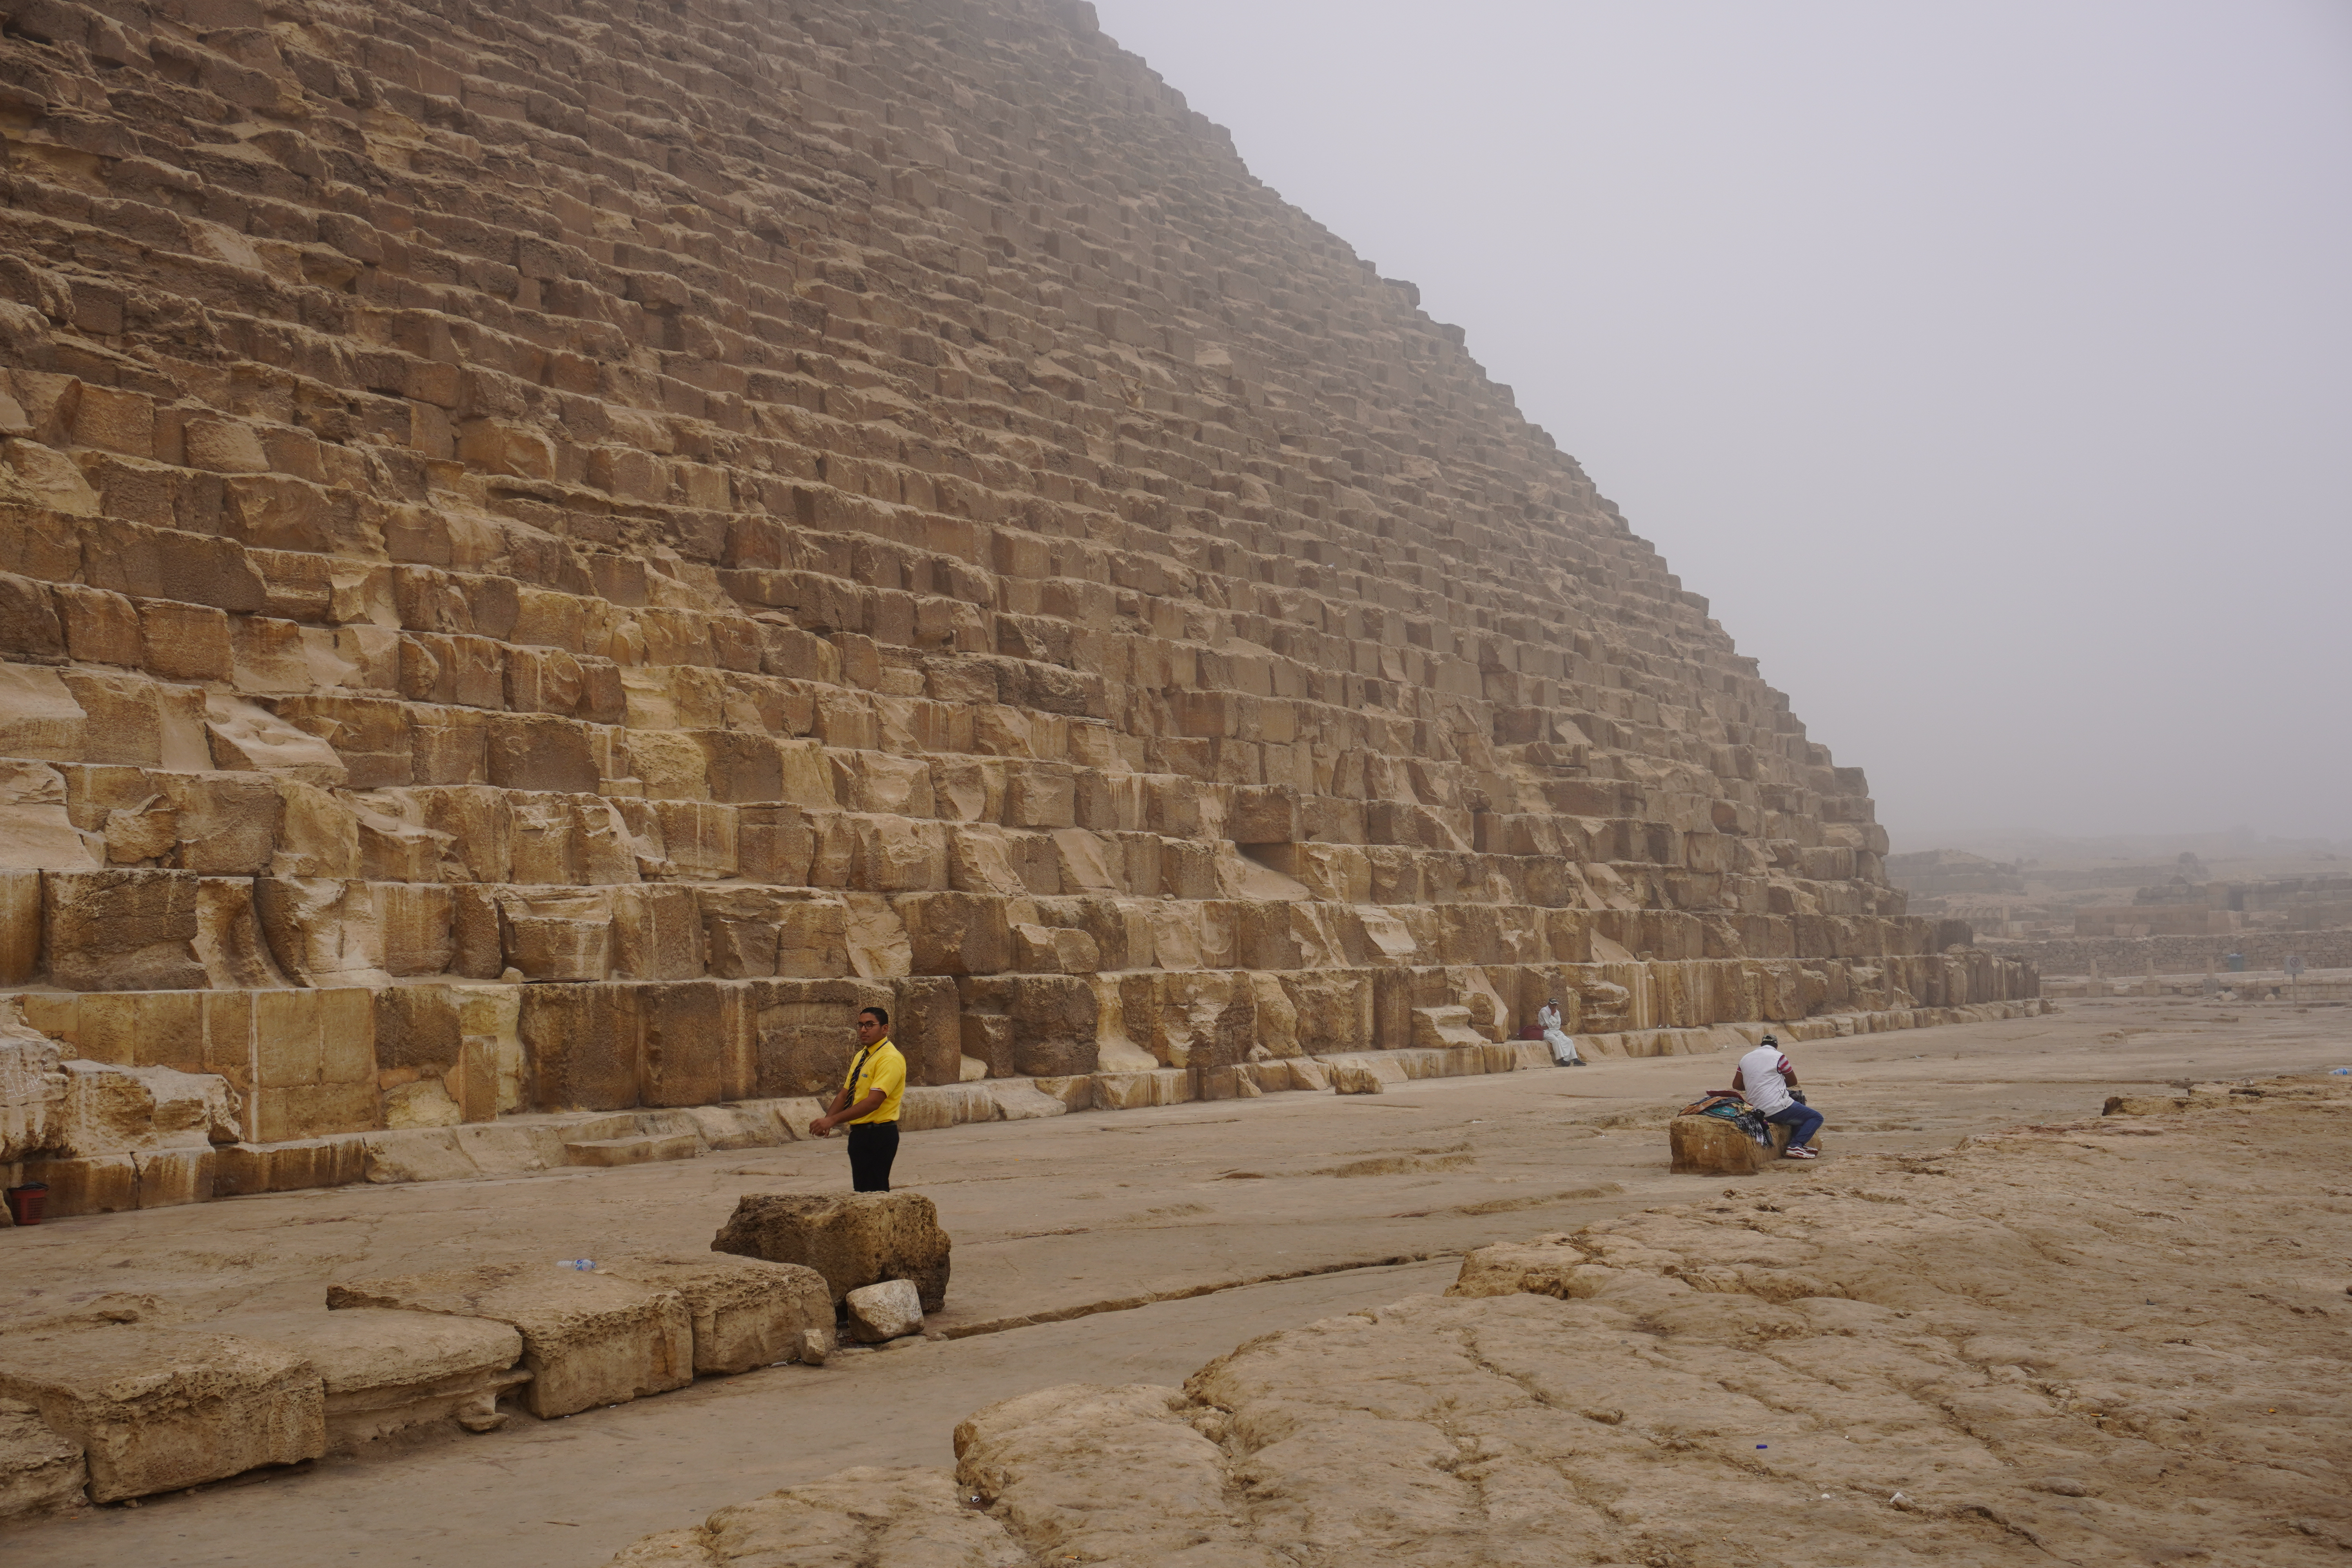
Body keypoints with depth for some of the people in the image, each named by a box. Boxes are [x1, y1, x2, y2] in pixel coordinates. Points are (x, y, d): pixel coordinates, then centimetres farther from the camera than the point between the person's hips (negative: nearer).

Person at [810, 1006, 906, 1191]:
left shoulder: (890, 1058, -15)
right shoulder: (861, 1056, 15)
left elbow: (873, 1102, -24)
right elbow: (845, 1094, 14)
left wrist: (833, 1120, -26)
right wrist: (827, 1120, -4)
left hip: (878, 1135, -9)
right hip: (859, 1133, 9)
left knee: (873, 1194, -10)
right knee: (862, 1192, 12)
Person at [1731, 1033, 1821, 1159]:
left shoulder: (1745, 1059, 9)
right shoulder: (1778, 1057, -7)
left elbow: (1736, 1085, 13)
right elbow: (1793, 1081, 5)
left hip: (1758, 1111, 7)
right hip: (1778, 1109, -7)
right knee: (1816, 1118, 5)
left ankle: (1796, 1145, 22)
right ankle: (1795, 1146, -12)